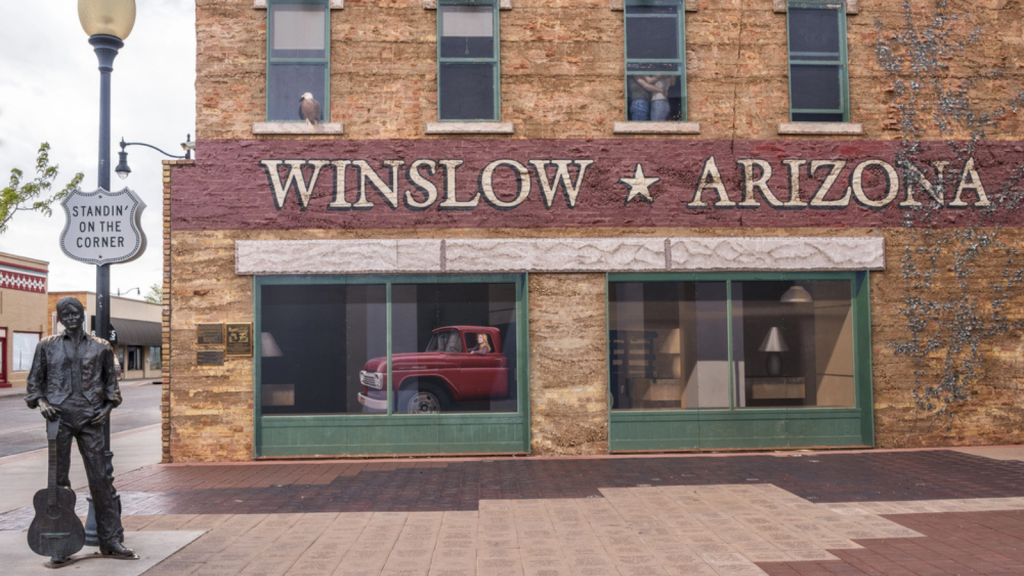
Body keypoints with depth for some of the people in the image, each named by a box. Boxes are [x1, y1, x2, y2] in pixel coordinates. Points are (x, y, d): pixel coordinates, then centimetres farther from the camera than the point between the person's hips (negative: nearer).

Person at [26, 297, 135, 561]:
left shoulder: (100, 347, 10)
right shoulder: (47, 346, 9)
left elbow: (110, 380, 17)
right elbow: (35, 379, 12)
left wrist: (109, 405, 4)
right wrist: (40, 401, -5)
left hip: (90, 419, 0)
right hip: (59, 417, 0)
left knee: (99, 477, 0)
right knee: (58, 479, 3)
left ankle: (110, 540, 6)